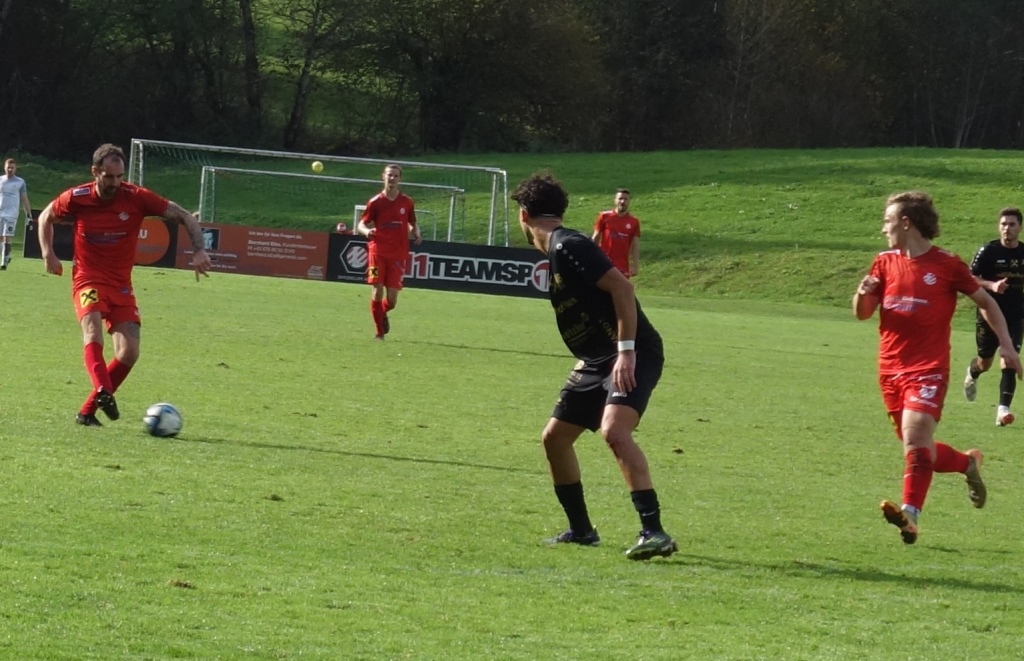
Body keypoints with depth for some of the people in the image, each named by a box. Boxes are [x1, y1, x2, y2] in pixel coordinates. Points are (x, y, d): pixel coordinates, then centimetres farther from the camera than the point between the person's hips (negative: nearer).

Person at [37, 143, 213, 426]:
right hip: (88, 279, -2)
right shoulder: (76, 198, -8)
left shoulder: (136, 197, -10)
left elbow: (184, 217, -6)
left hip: (121, 285, 2)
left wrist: (199, 250, -20)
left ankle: (88, 411, 3)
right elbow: (46, 217, 13)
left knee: (129, 353, -9)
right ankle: (103, 392, -48)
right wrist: (48, 254, 0)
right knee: (93, 329, -32)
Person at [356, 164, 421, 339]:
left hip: (398, 254, 1)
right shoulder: (375, 202, 1)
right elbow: (361, 225, 2)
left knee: (391, 299, -4)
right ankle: (379, 331, 3)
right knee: (377, 291, -11)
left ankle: (383, 313, 32)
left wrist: (416, 233, -4)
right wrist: (367, 231, -21)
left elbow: (412, 224, 18)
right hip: (378, 252, -1)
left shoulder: (407, 202, 5)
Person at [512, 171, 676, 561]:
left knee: (614, 431, -29)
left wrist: (626, 351, -26)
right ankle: (581, 530, 24)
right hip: (596, 361, 11)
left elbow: (621, 287, -23)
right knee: (554, 437, 12)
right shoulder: (552, 252, 14)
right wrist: (588, 361, 26)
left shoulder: (568, 247, -16)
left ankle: (654, 532, -31)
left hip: (631, 356, -11)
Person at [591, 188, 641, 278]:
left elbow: (635, 246, 4)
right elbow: (595, 239, 5)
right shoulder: (604, 217, 1)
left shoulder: (634, 222, 4)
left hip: (622, 267, 1)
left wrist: (635, 265, -5)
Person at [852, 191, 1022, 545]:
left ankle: (910, 514, -30)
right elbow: (862, 314, 12)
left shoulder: (946, 264, -3)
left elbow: (985, 302, 9)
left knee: (915, 437, -23)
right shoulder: (885, 262, 9)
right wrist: (863, 293, -11)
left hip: (928, 368, -6)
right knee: (918, 448, 11)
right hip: (891, 367, 6)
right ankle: (967, 464, 36)